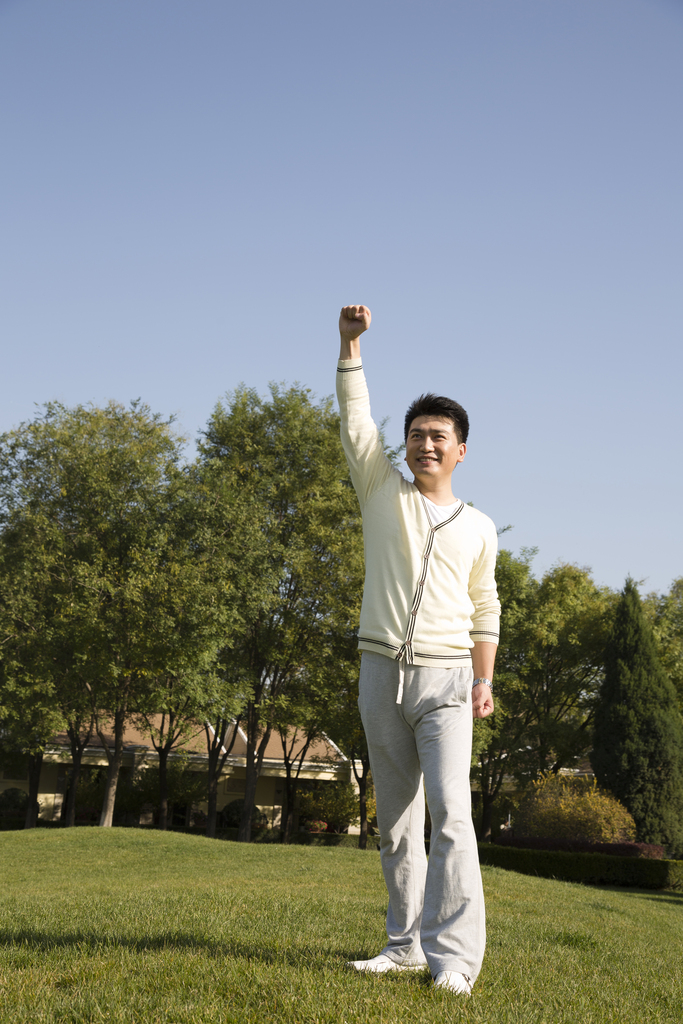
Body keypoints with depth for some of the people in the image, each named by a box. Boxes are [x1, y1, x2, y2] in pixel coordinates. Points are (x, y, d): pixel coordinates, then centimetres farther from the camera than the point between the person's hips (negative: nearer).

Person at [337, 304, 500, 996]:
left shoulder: (478, 528, 11)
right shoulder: (383, 493, 10)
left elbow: (484, 609, 16)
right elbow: (356, 421, 1)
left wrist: (485, 681, 6)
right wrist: (350, 344, -8)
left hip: (446, 678, -2)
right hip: (381, 673, 2)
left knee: (449, 809, -16)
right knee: (395, 821, 5)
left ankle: (454, 956, -19)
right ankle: (407, 945, 12)